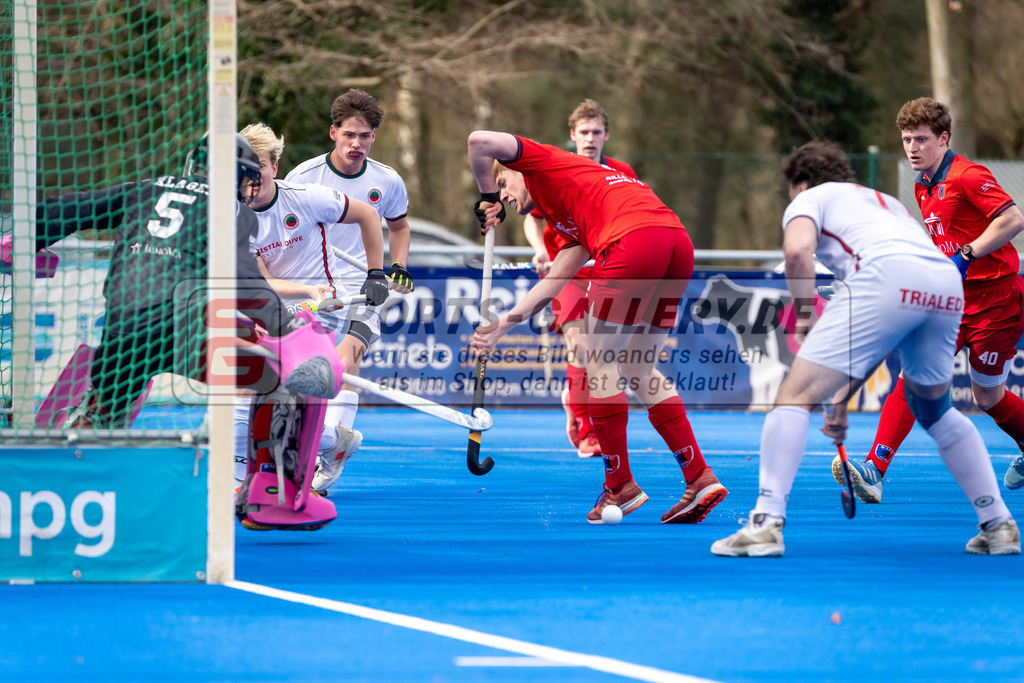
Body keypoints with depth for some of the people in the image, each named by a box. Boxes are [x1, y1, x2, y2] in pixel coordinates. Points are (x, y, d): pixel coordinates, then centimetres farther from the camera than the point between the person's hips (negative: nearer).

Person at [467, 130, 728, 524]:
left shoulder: (545, 164, 18)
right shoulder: (572, 222, 36)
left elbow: (481, 142, 5)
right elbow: (553, 285, 33)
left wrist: (486, 196, 20)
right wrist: (503, 324, 34)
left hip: (633, 240, -8)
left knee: (601, 360, 5)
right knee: (637, 368, 17)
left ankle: (620, 485, 10)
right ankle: (700, 478, 11)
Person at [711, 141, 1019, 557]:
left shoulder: (810, 198, 23)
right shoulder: (882, 203, 42)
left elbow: (797, 250, -4)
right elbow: (874, 340, 41)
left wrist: (804, 316, 7)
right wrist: (843, 397, 42)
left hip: (887, 275, -7)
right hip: (949, 283, 7)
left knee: (796, 394, -1)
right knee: (934, 408, 29)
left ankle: (766, 524, -13)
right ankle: (998, 526, 27)